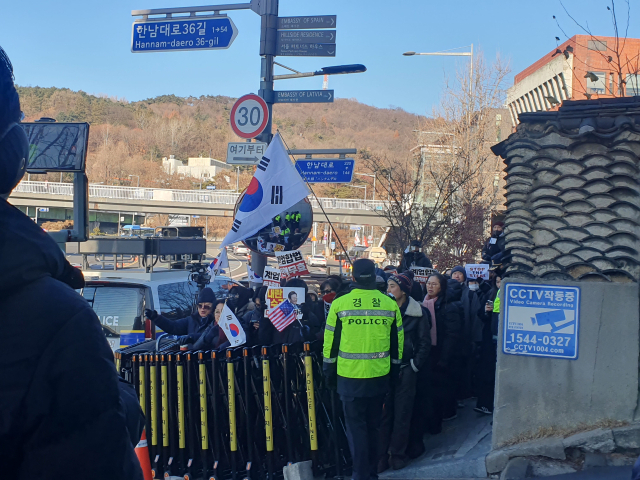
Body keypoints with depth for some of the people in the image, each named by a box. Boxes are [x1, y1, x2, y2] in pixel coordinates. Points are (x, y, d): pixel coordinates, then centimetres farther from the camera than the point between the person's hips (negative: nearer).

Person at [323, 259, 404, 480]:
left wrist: (328, 372, 8)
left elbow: (330, 343, -3)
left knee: (356, 426, 6)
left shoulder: (339, 304, -9)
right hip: (380, 376, 3)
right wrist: (394, 371, 18)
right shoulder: (390, 304, -1)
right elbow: (398, 343, 6)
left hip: (350, 376, -3)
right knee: (373, 425, 17)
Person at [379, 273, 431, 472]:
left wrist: (414, 366, -5)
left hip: (406, 369, -2)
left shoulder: (418, 312, -2)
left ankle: (398, 454, 15)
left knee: (402, 412, 4)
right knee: (383, 412, 2)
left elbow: (425, 342, 0)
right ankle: (381, 454, 8)